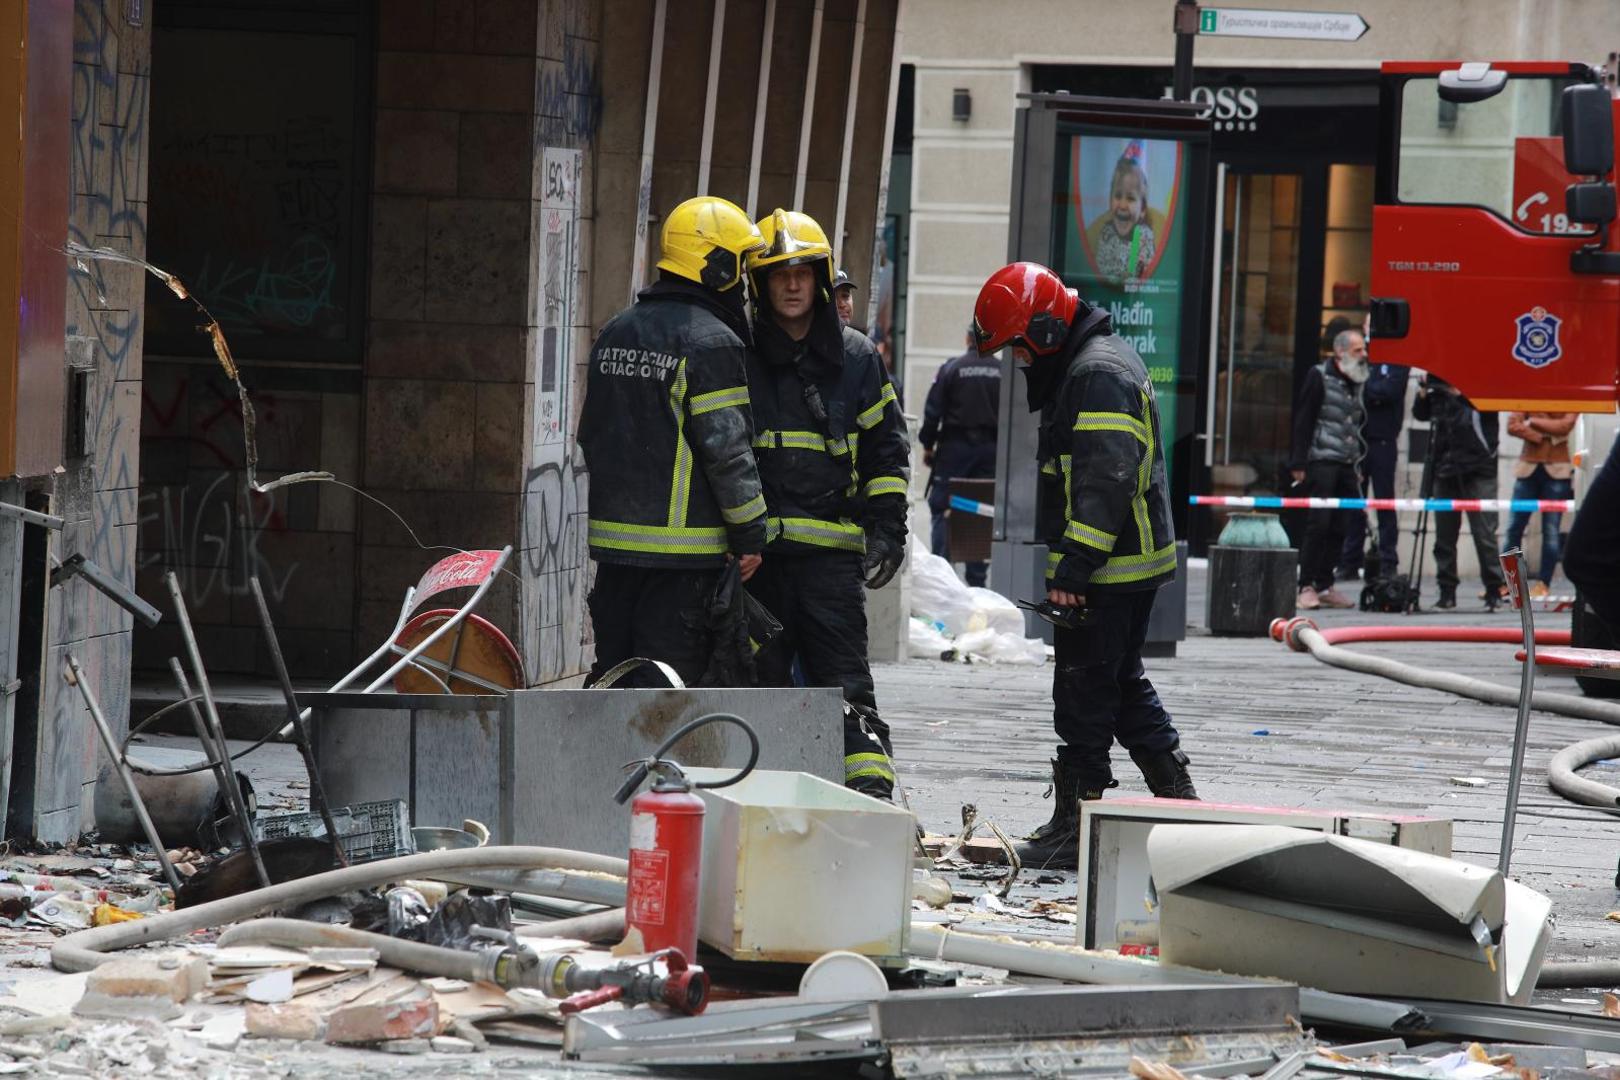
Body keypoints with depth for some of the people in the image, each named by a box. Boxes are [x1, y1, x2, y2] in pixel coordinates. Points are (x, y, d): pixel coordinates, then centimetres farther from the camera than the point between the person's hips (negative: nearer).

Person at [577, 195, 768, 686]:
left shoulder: (615, 333, 14)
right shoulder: (711, 341, -12)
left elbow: (591, 434, 20)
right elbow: (726, 448, -15)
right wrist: (750, 535, -8)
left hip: (613, 535, 7)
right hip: (684, 546, -7)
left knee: (613, 670, 12)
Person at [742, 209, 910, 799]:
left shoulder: (856, 359, 10)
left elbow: (888, 446, 17)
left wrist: (885, 526, 6)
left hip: (831, 551, 0)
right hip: (757, 550, 1)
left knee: (845, 681, -7)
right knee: (759, 679, 5)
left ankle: (871, 789, -12)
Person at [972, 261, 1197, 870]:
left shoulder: (1098, 374, -17)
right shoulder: (1088, 366, 18)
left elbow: (1105, 483, -25)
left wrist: (1073, 569, -26)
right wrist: (1072, 565, 22)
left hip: (1109, 570, -11)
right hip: (1130, 566, 11)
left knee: (1085, 694, -5)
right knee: (1124, 686, 17)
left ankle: (1075, 829, -1)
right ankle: (1177, 800, 20)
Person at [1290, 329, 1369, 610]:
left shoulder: (1356, 382, 18)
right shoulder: (1319, 377, -3)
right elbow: (1303, 421, -7)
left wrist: (1357, 465, 20)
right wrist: (1299, 463, -13)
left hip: (1346, 465, 7)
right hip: (1322, 461, -7)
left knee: (1339, 527, 5)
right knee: (1318, 524, -10)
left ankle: (1325, 586, 12)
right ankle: (1306, 587, -7)